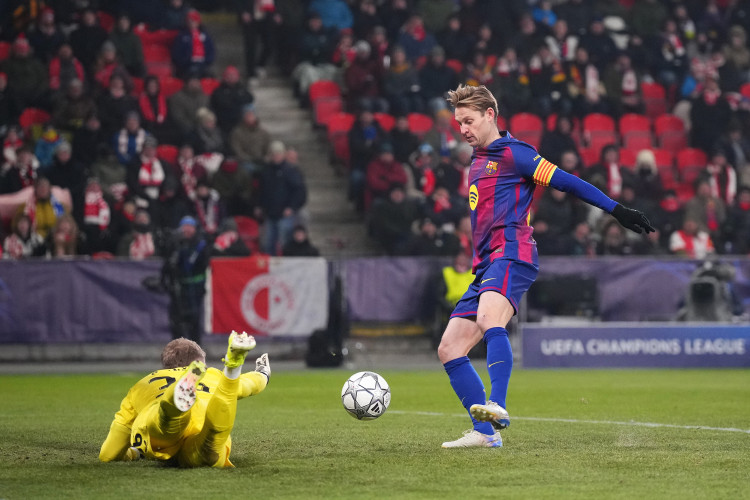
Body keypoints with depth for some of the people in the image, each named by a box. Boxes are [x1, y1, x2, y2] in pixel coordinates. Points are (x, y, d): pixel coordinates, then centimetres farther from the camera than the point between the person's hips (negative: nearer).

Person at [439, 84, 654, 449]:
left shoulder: (511, 153, 0)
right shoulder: (478, 161, 26)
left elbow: (566, 182, -3)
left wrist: (617, 210, -7)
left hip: (511, 255, -9)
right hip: (486, 267, 9)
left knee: (489, 321, -36)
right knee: (449, 350, 0)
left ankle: (497, 408, -52)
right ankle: (485, 432, -1)